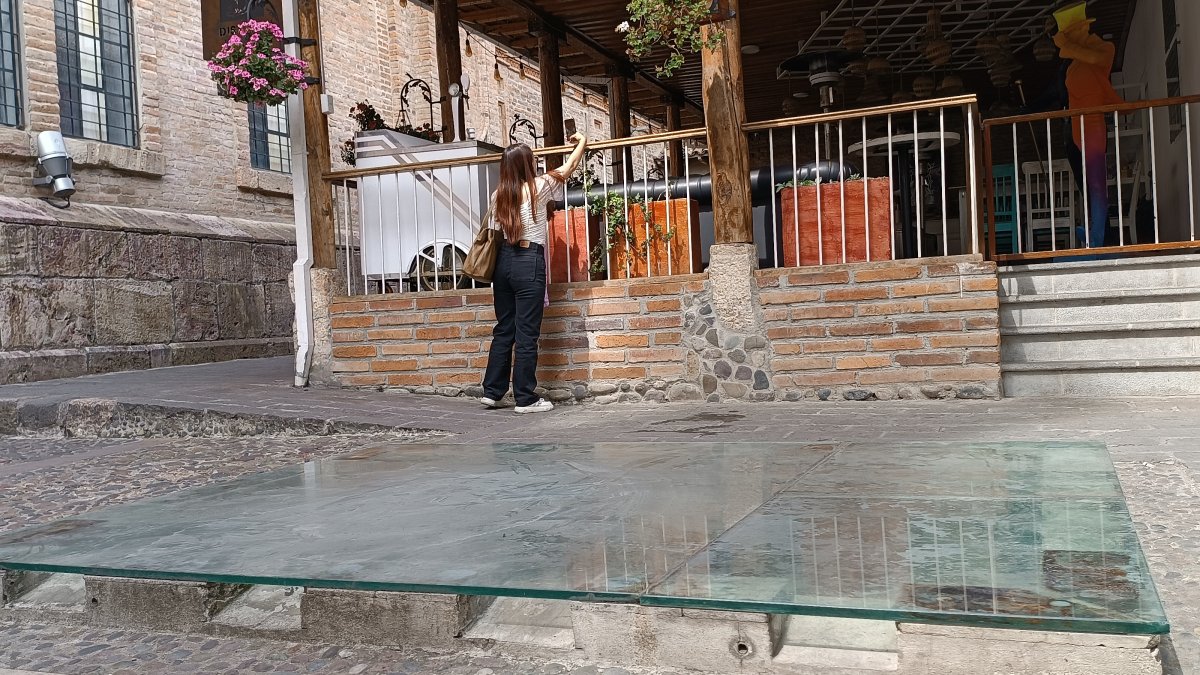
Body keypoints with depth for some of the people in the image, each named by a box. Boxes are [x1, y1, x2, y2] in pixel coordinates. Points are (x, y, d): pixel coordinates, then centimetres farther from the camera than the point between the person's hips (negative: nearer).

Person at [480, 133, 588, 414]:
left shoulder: (498, 195, 9)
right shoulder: (538, 187, -4)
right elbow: (569, 168, 12)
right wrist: (582, 142, 29)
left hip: (503, 260, 6)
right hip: (529, 262, -6)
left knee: (503, 330, 14)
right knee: (526, 334, -2)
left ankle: (491, 391, 19)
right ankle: (526, 399, 3)